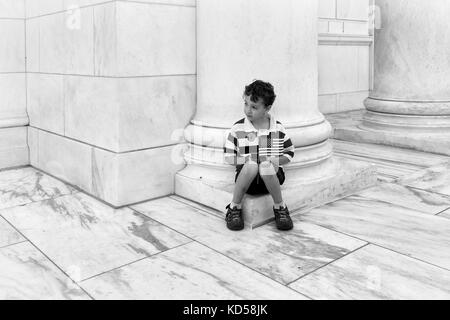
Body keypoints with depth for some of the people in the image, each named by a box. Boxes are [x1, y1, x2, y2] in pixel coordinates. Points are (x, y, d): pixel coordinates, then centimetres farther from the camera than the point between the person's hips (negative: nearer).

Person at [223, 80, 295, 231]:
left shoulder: (278, 129, 4)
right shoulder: (237, 129, 0)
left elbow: (289, 153, 11)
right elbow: (228, 156, 1)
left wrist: (277, 160, -9)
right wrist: (247, 160, -14)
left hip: (271, 178, 0)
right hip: (247, 177, 0)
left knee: (266, 166, -36)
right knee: (251, 165, -36)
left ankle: (280, 208, -13)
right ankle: (234, 207, -16)